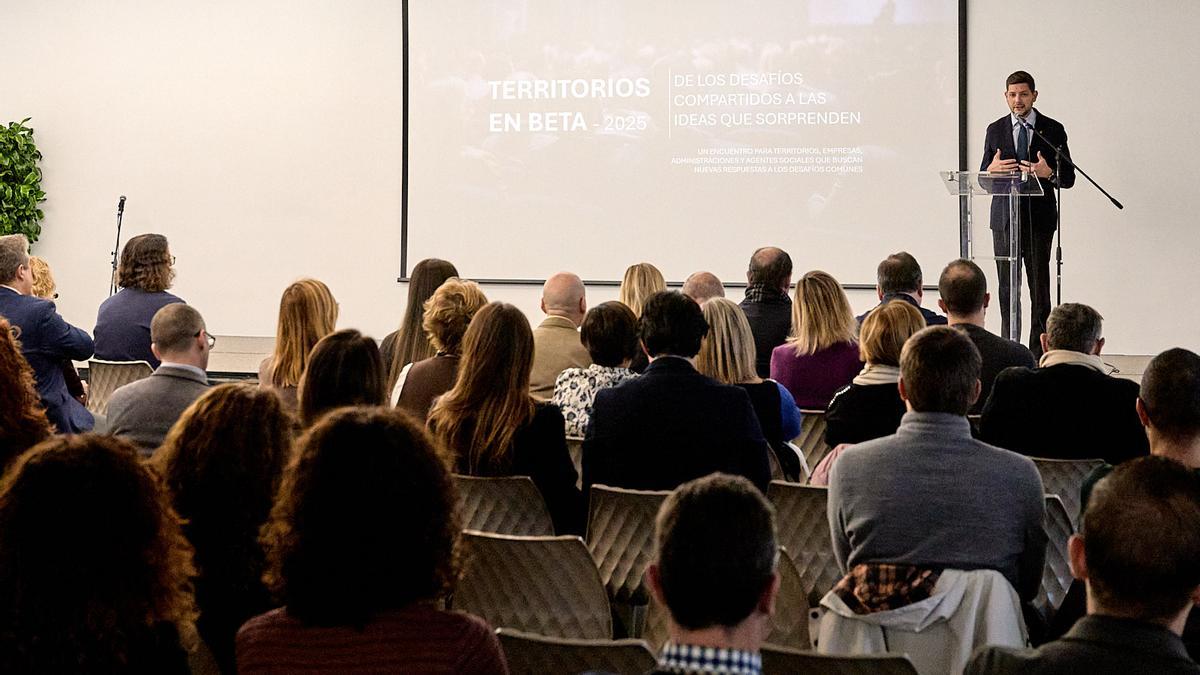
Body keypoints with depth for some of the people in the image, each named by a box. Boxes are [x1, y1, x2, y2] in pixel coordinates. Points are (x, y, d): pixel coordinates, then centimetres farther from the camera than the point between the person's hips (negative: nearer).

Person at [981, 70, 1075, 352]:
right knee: (1007, 289, 3)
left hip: (1039, 219, -2)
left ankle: (1038, 354, -3)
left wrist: (1049, 173, -18)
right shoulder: (995, 130, 9)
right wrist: (991, 169, -12)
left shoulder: (1053, 130, 3)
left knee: (1040, 289, -5)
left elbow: (1068, 179, 3)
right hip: (1004, 219, 2)